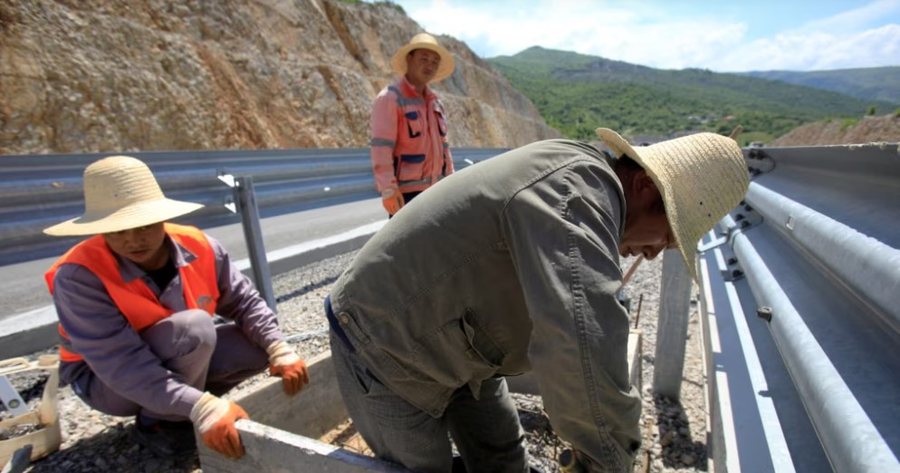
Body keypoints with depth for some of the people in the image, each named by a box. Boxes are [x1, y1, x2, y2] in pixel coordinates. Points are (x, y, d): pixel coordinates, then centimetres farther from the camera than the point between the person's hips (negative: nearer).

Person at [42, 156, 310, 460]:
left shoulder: (199, 247, -18)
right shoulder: (79, 276, -29)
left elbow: (244, 303, -9)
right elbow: (124, 364, -36)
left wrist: (280, 351, -23)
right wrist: (201, 408, -45)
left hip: (178, 362, 5)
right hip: (107, 381, -5)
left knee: (260, 345, -13)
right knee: (193, 328, -33)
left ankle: (180, 407, 5)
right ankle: (157, 422, -7)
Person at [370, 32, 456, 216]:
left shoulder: (435, 102, 14)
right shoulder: (390, 98, -9)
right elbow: (380, 148, -18)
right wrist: (388, 190, -25)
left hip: (434, 190, 8)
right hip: (405, 191, -8)